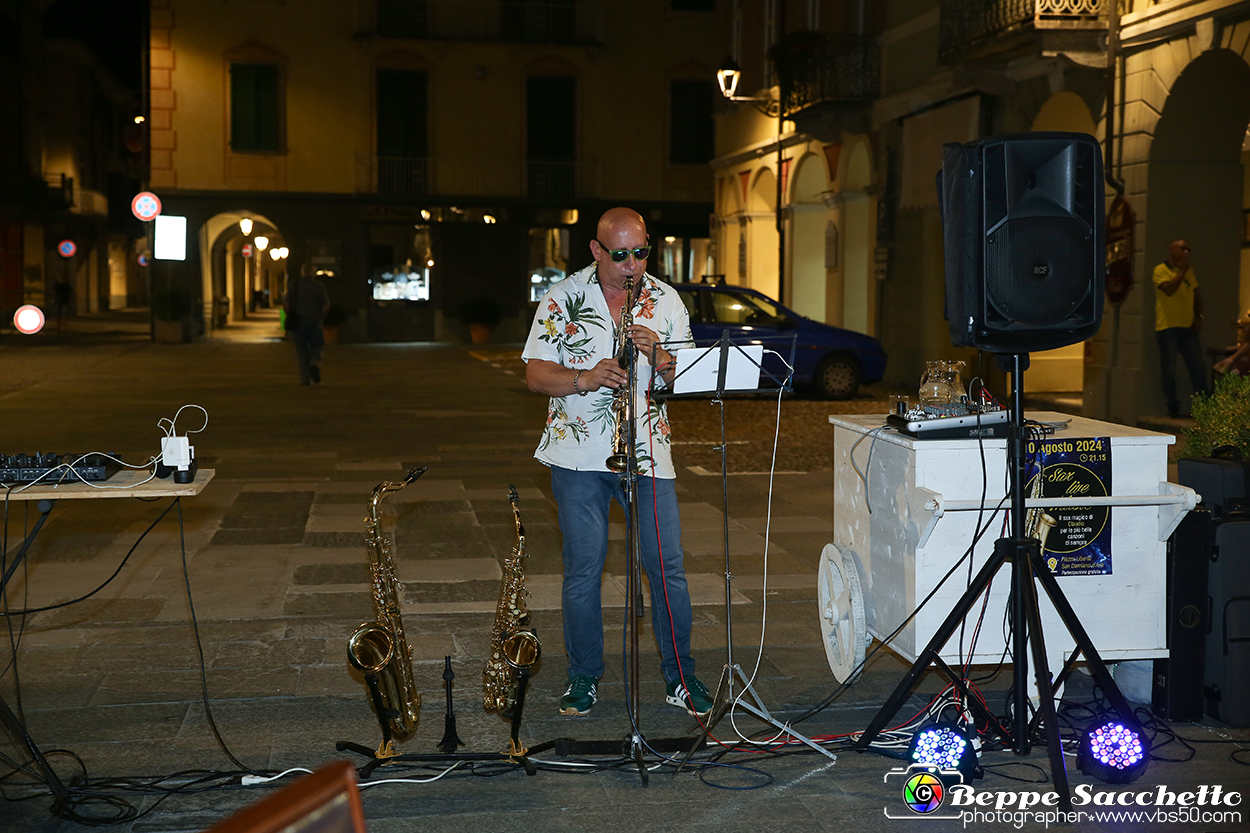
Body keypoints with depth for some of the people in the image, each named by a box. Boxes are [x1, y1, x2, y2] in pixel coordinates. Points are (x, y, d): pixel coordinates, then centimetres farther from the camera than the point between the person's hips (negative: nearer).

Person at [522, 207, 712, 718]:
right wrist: (584, 378, -19)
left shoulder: (666, 301, 7)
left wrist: (658, 355, -14)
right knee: (583, 568, 1)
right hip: (579, 453, -1)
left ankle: (680, 678, 13)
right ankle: (584, 678, 16)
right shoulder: (562, 299, 1)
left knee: (667, 565, 1)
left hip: (648, 450, 2)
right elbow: (535, 374, -2)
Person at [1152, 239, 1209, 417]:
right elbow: (1169, 289, -20)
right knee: (1168, 369, -2)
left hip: (1187, 327, 6)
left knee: (1198, 367, 3)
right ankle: (1173, 407, 6)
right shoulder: (1161, 270, -3)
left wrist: (1198, 317, 8)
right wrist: (1181, 270, -14)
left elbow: (1196, 295, 20)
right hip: (1167, 327, -5)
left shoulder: (1188, 271, 16)